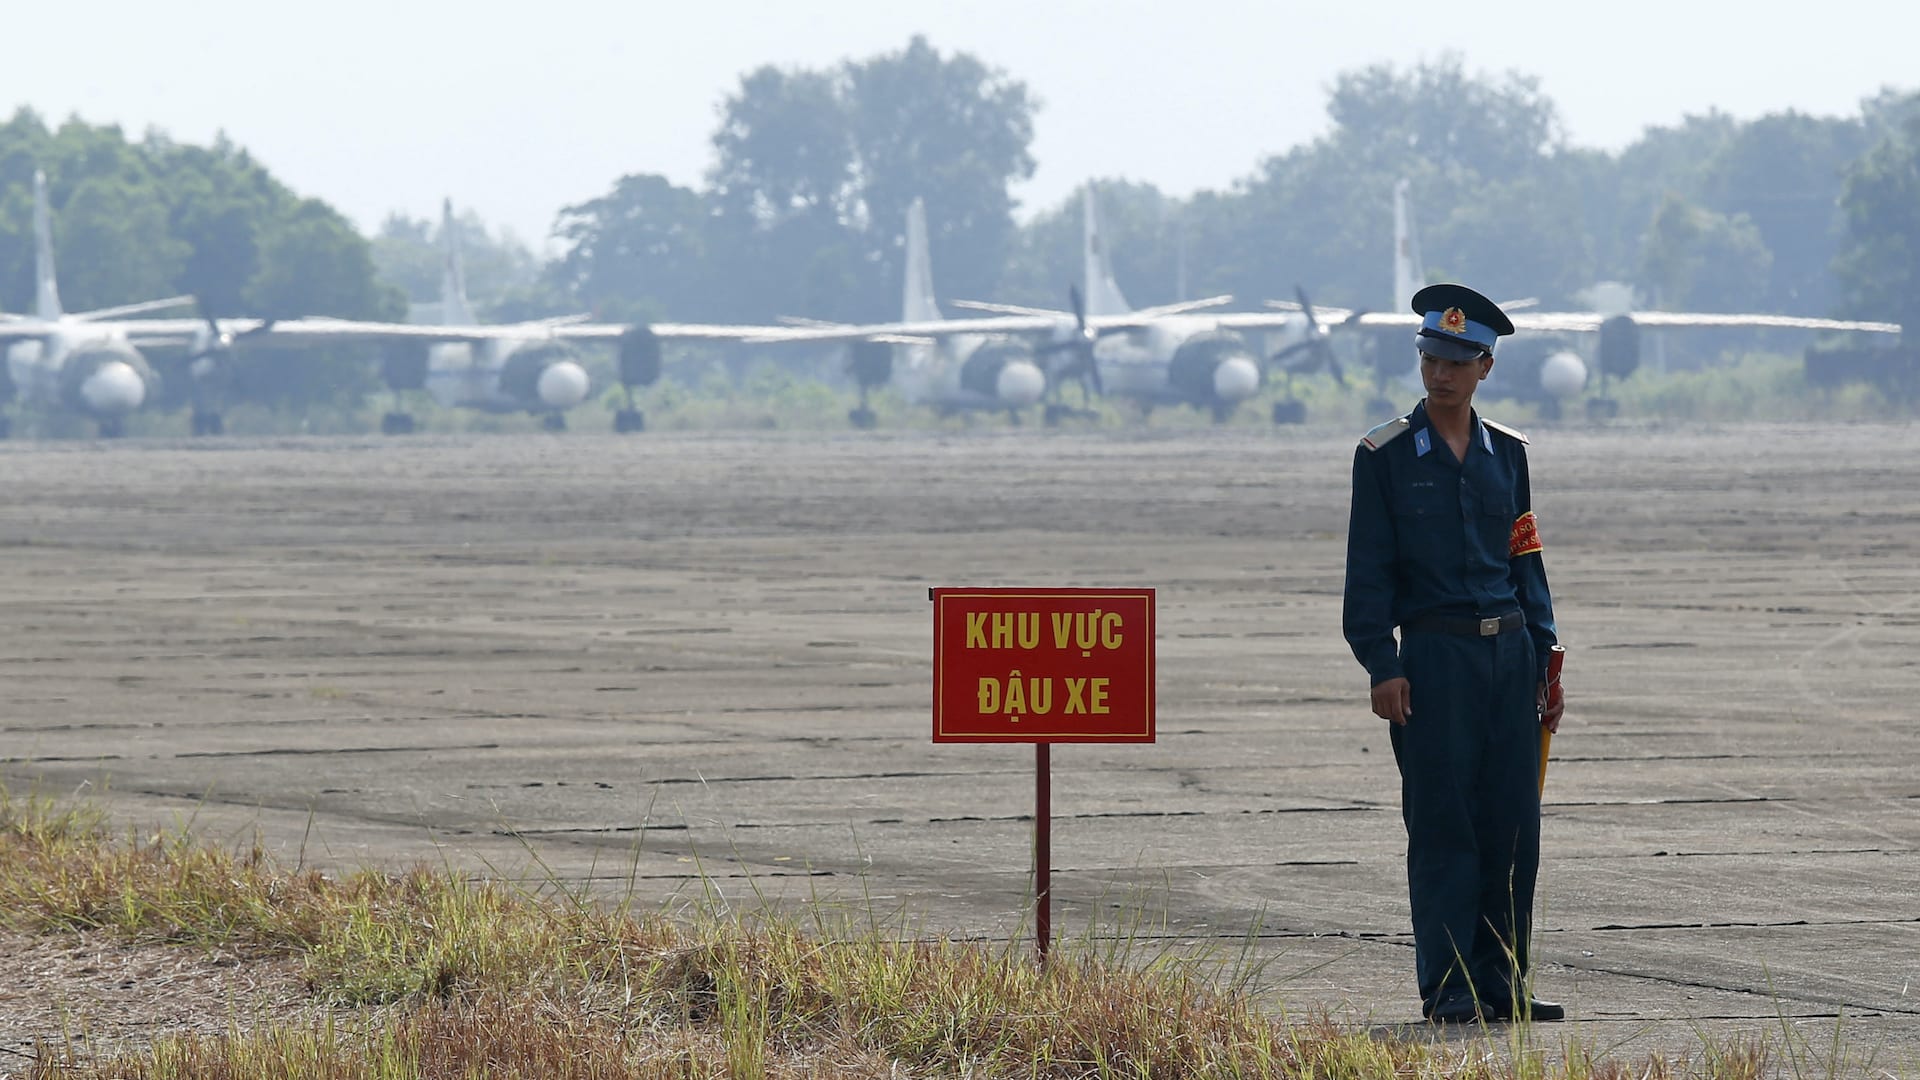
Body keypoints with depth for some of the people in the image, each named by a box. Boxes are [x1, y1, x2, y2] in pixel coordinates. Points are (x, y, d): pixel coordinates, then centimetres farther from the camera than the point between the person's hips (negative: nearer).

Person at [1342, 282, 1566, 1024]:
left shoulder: (1506, 453, 12)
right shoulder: (1386, 456, -1)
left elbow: (1525, 559, 15)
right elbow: (1369, 568, -3)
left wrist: (1542, 659, 9)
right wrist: (1381, 666, -10)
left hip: (1508, 652, 4)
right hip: (1435, 656, -4)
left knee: (1513, 823, 3)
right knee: (1443, 824, -4)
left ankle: (1502, 982, 10)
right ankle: (1448, 987, 0)